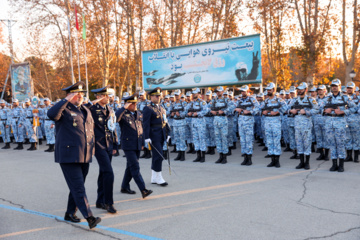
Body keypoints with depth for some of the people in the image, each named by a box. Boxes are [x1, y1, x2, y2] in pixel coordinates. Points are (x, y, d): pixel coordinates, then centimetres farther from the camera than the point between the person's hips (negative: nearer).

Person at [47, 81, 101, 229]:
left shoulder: (86, 111, 15)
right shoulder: (64, 110, -6)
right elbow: (51, 114, -30)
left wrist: (91, 147, 19)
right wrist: (67, 99, -25)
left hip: (84, 156, 7)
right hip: (68, 156, -7)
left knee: (77, 186, 16)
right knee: (78, 188, -9)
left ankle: (70, 213, 31)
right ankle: (89, 217, -12)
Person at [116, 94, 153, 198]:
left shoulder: (139, 114, 12)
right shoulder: (123, 114, -8)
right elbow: (116, 117, -32)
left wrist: (142, 143, 19)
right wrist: (124, 108, -26)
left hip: (137, 145, 7)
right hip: (128, 145, -7)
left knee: (131, 167, 15)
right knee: (135, 167, -9)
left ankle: (125, 187, 29)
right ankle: (143, 189, -11)